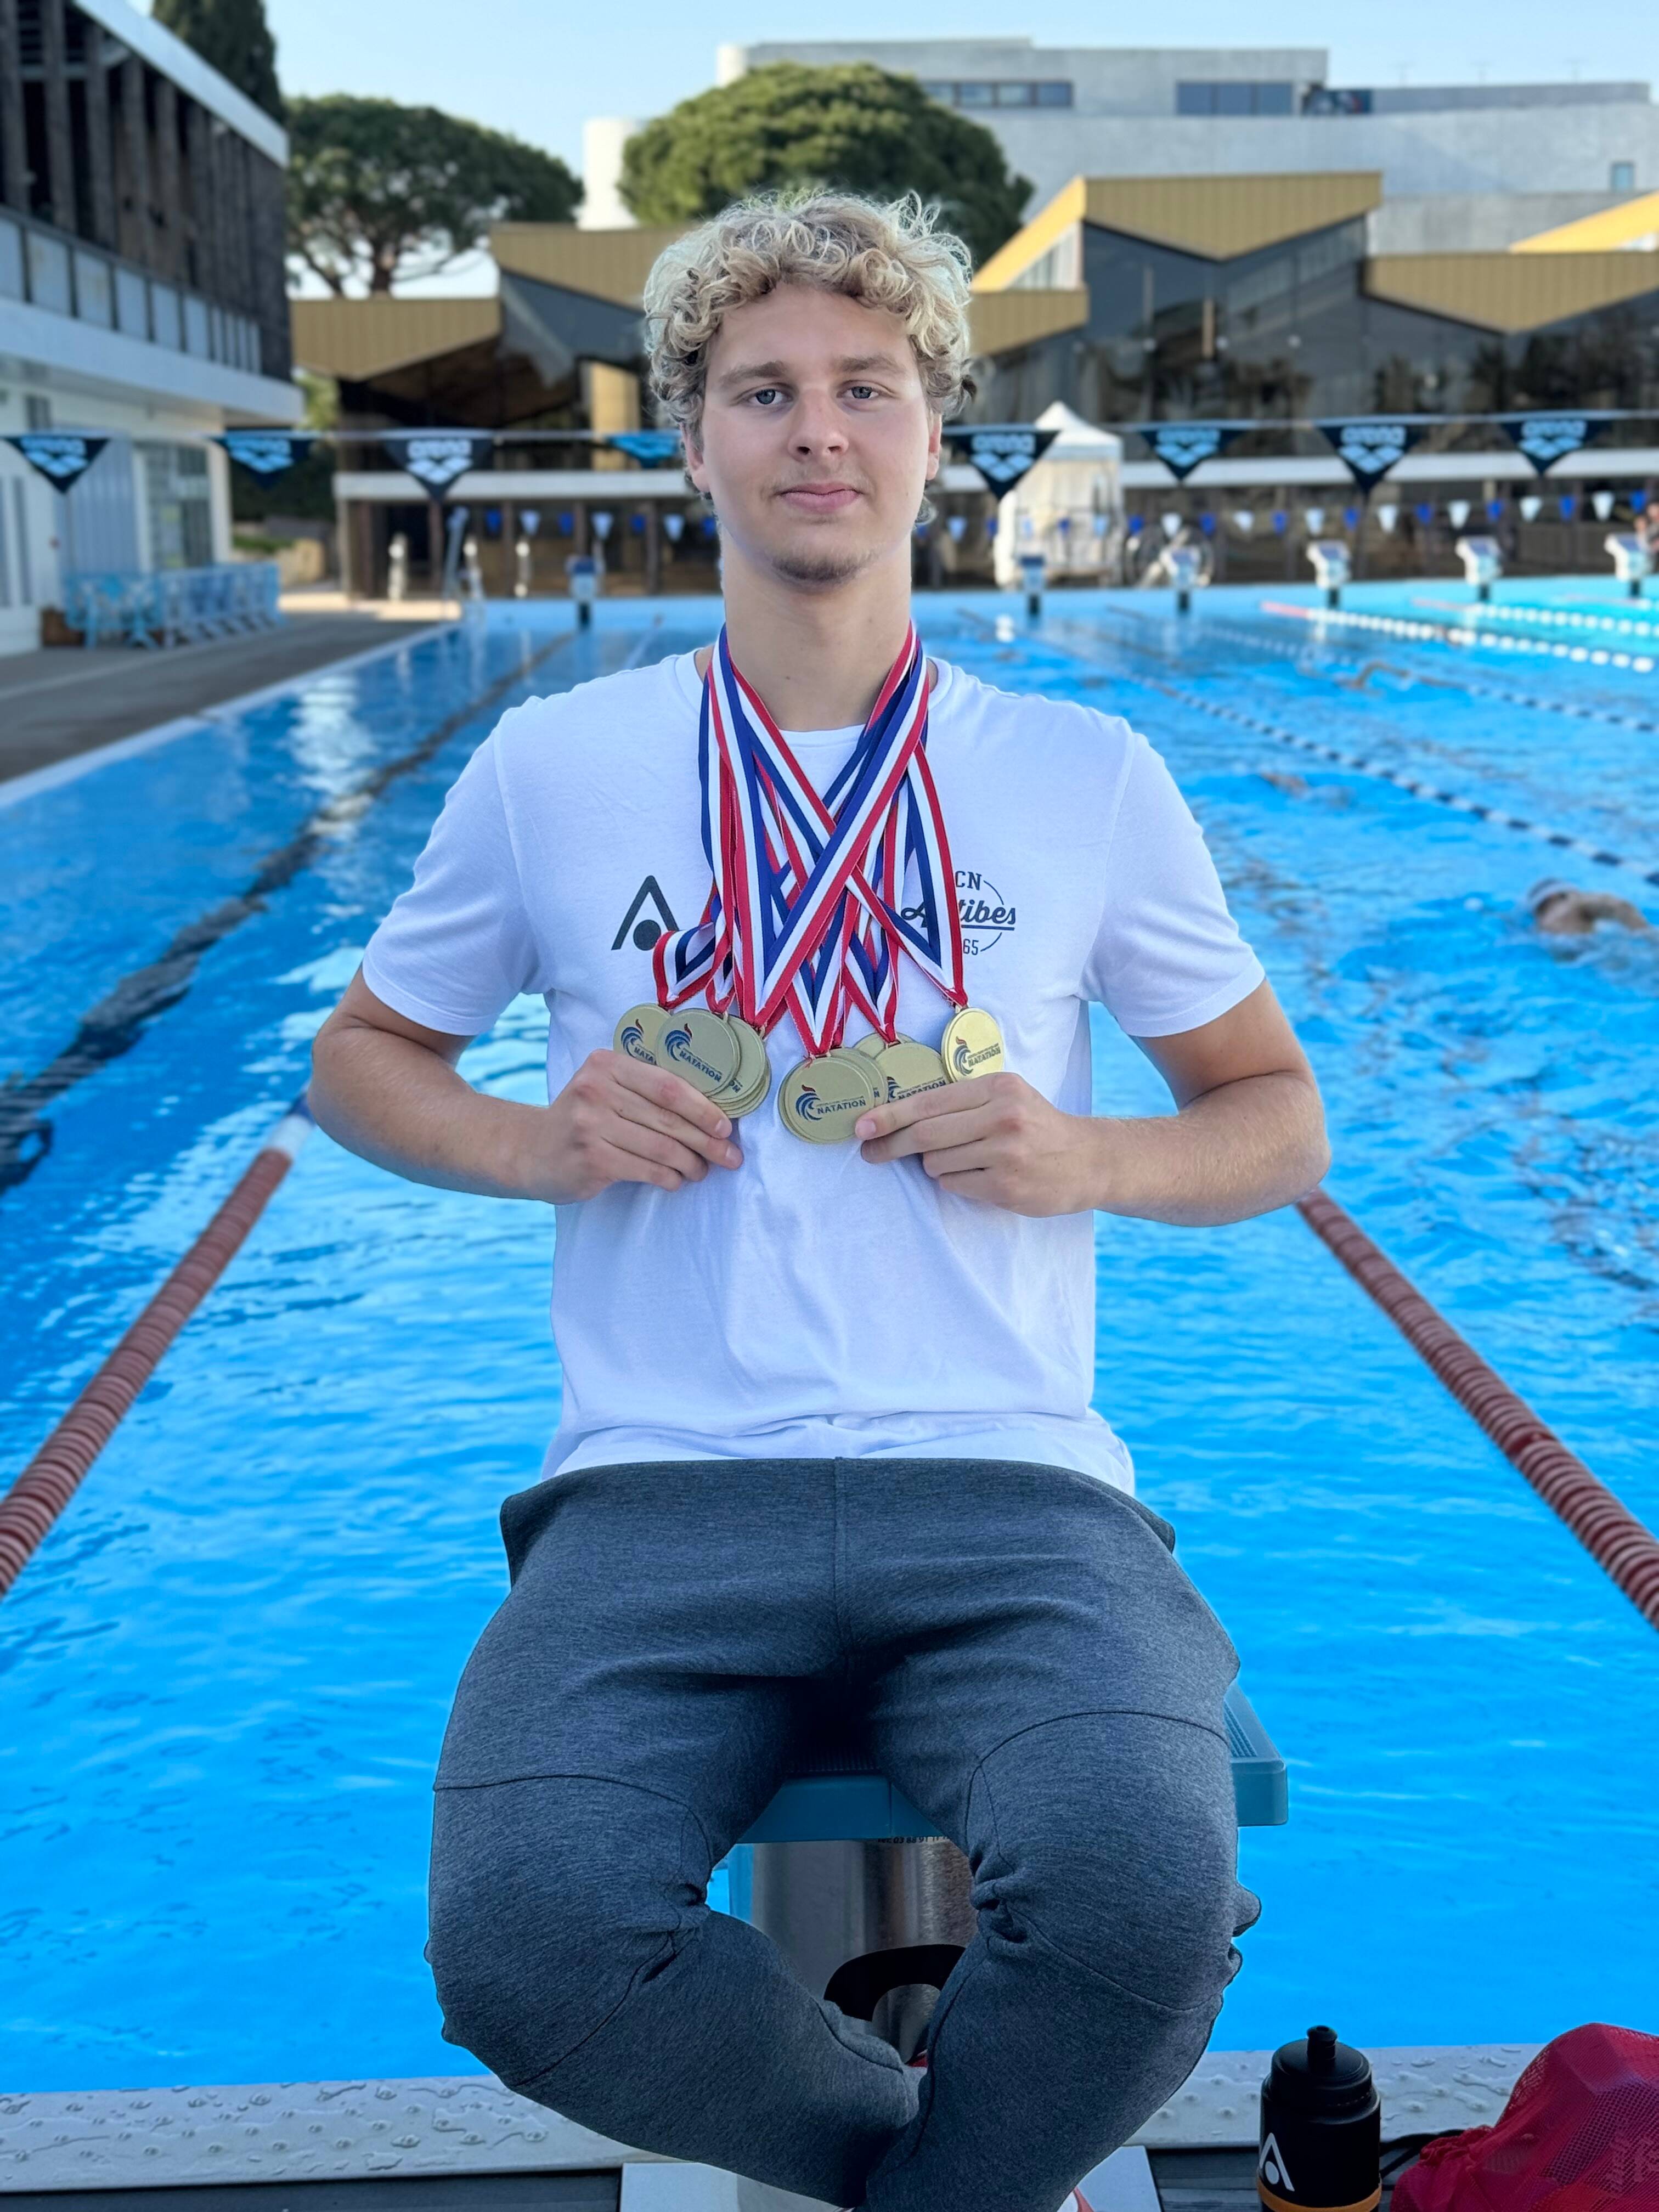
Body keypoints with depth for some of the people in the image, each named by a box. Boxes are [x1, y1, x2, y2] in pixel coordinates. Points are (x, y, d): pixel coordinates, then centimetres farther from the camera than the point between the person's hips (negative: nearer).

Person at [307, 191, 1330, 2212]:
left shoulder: (1091, 777, 11)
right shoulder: (547, 768, 11)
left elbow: (1279, 1118, 18)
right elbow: (358, 1057, 22)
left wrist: (1087, 1159, -4)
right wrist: (530, 1145, 0)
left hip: (1008, 1491, 0)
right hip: (659, 1494, 1)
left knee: (1146, 1896, -30)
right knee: (523, 1943, -28)